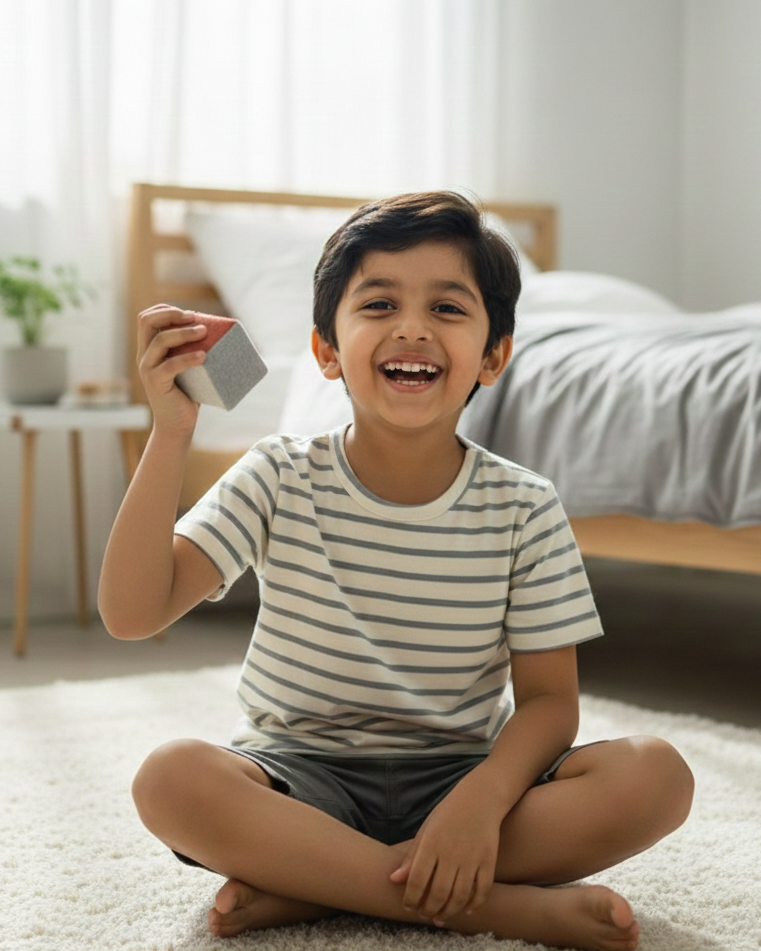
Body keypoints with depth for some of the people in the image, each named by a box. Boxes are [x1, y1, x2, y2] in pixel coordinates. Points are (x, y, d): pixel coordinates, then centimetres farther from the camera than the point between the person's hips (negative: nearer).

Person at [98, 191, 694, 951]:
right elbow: (131, 613, -14)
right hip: (303, 776, -1)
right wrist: (170, 432, -24)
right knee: (171, 778, -32)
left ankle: (306, 883, -23)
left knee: (656, 776, -24)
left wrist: (482, 798, -26)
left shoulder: (522, 509, -5)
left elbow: (547, 698, -5)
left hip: (460, 775, 1)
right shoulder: (281, 481, -5)